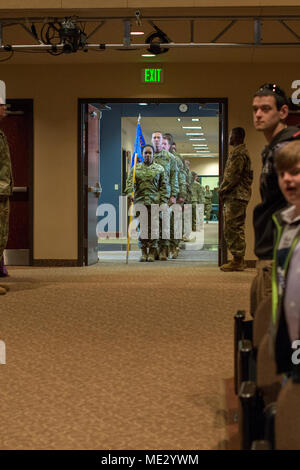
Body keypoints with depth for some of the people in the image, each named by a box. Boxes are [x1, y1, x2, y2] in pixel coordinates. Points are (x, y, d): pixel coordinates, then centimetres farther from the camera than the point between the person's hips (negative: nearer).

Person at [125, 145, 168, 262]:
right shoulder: (135, 168, 11)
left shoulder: (159, 169, 9)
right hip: (140, 201, 1)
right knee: (142, 227, 2)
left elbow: (164, 187, 6)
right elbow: (130, 182, 1)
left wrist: (163, 202, -2)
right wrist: (129, 193, -18)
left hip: (154, 202, -1)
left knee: (153, 227, -2)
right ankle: (144, 252, 10)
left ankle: (152, 253, 5)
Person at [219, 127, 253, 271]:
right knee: (235, 229, 13)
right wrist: (224, 190, 17)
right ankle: (239, 260, 16)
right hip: (236, 196, 11)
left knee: (234, 228, -9)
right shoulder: (242, 152, 21)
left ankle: (237, 261, -8)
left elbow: (233, 176, -20)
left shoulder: (238, 153, -13)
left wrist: (222, 189, -8)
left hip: (236, 196, -11)